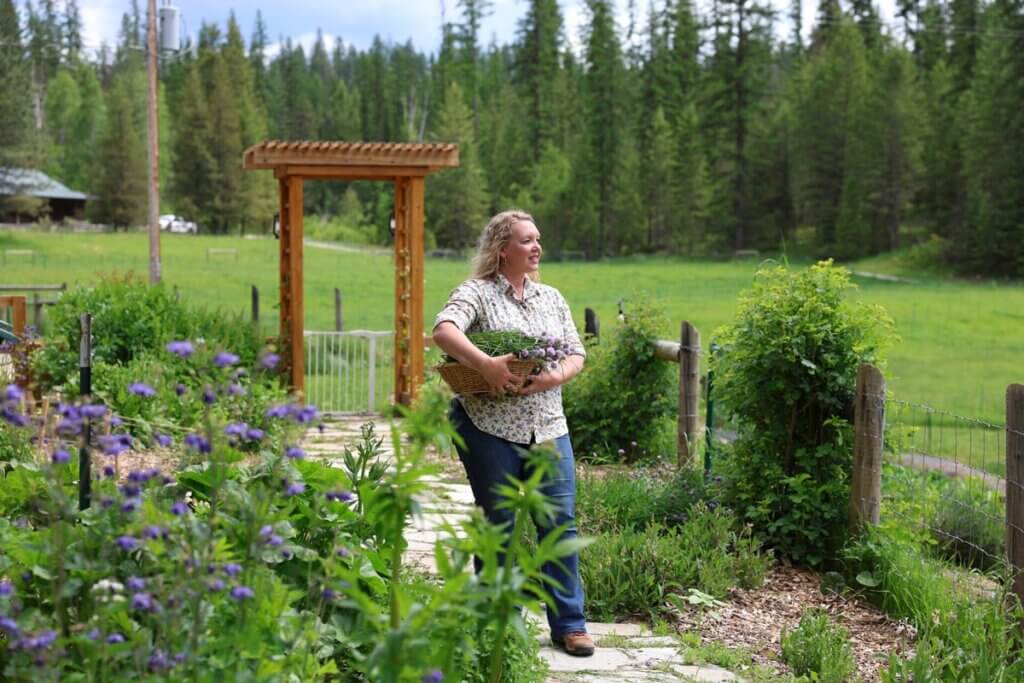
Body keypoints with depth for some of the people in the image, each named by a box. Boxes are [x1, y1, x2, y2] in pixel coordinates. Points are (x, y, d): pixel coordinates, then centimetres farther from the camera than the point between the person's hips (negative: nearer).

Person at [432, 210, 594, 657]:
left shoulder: (551, 298, 15)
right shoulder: (477, 293, -2)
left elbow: (576, 353, 13)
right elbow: (443, 331, -20)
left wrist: (556, 377, -9)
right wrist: (485, 364, -34)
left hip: (547, 429, 4)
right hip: (490, 427, -4)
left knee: (560, 522, 1)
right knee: (499, 526, 4)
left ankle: (569, 624, 10)